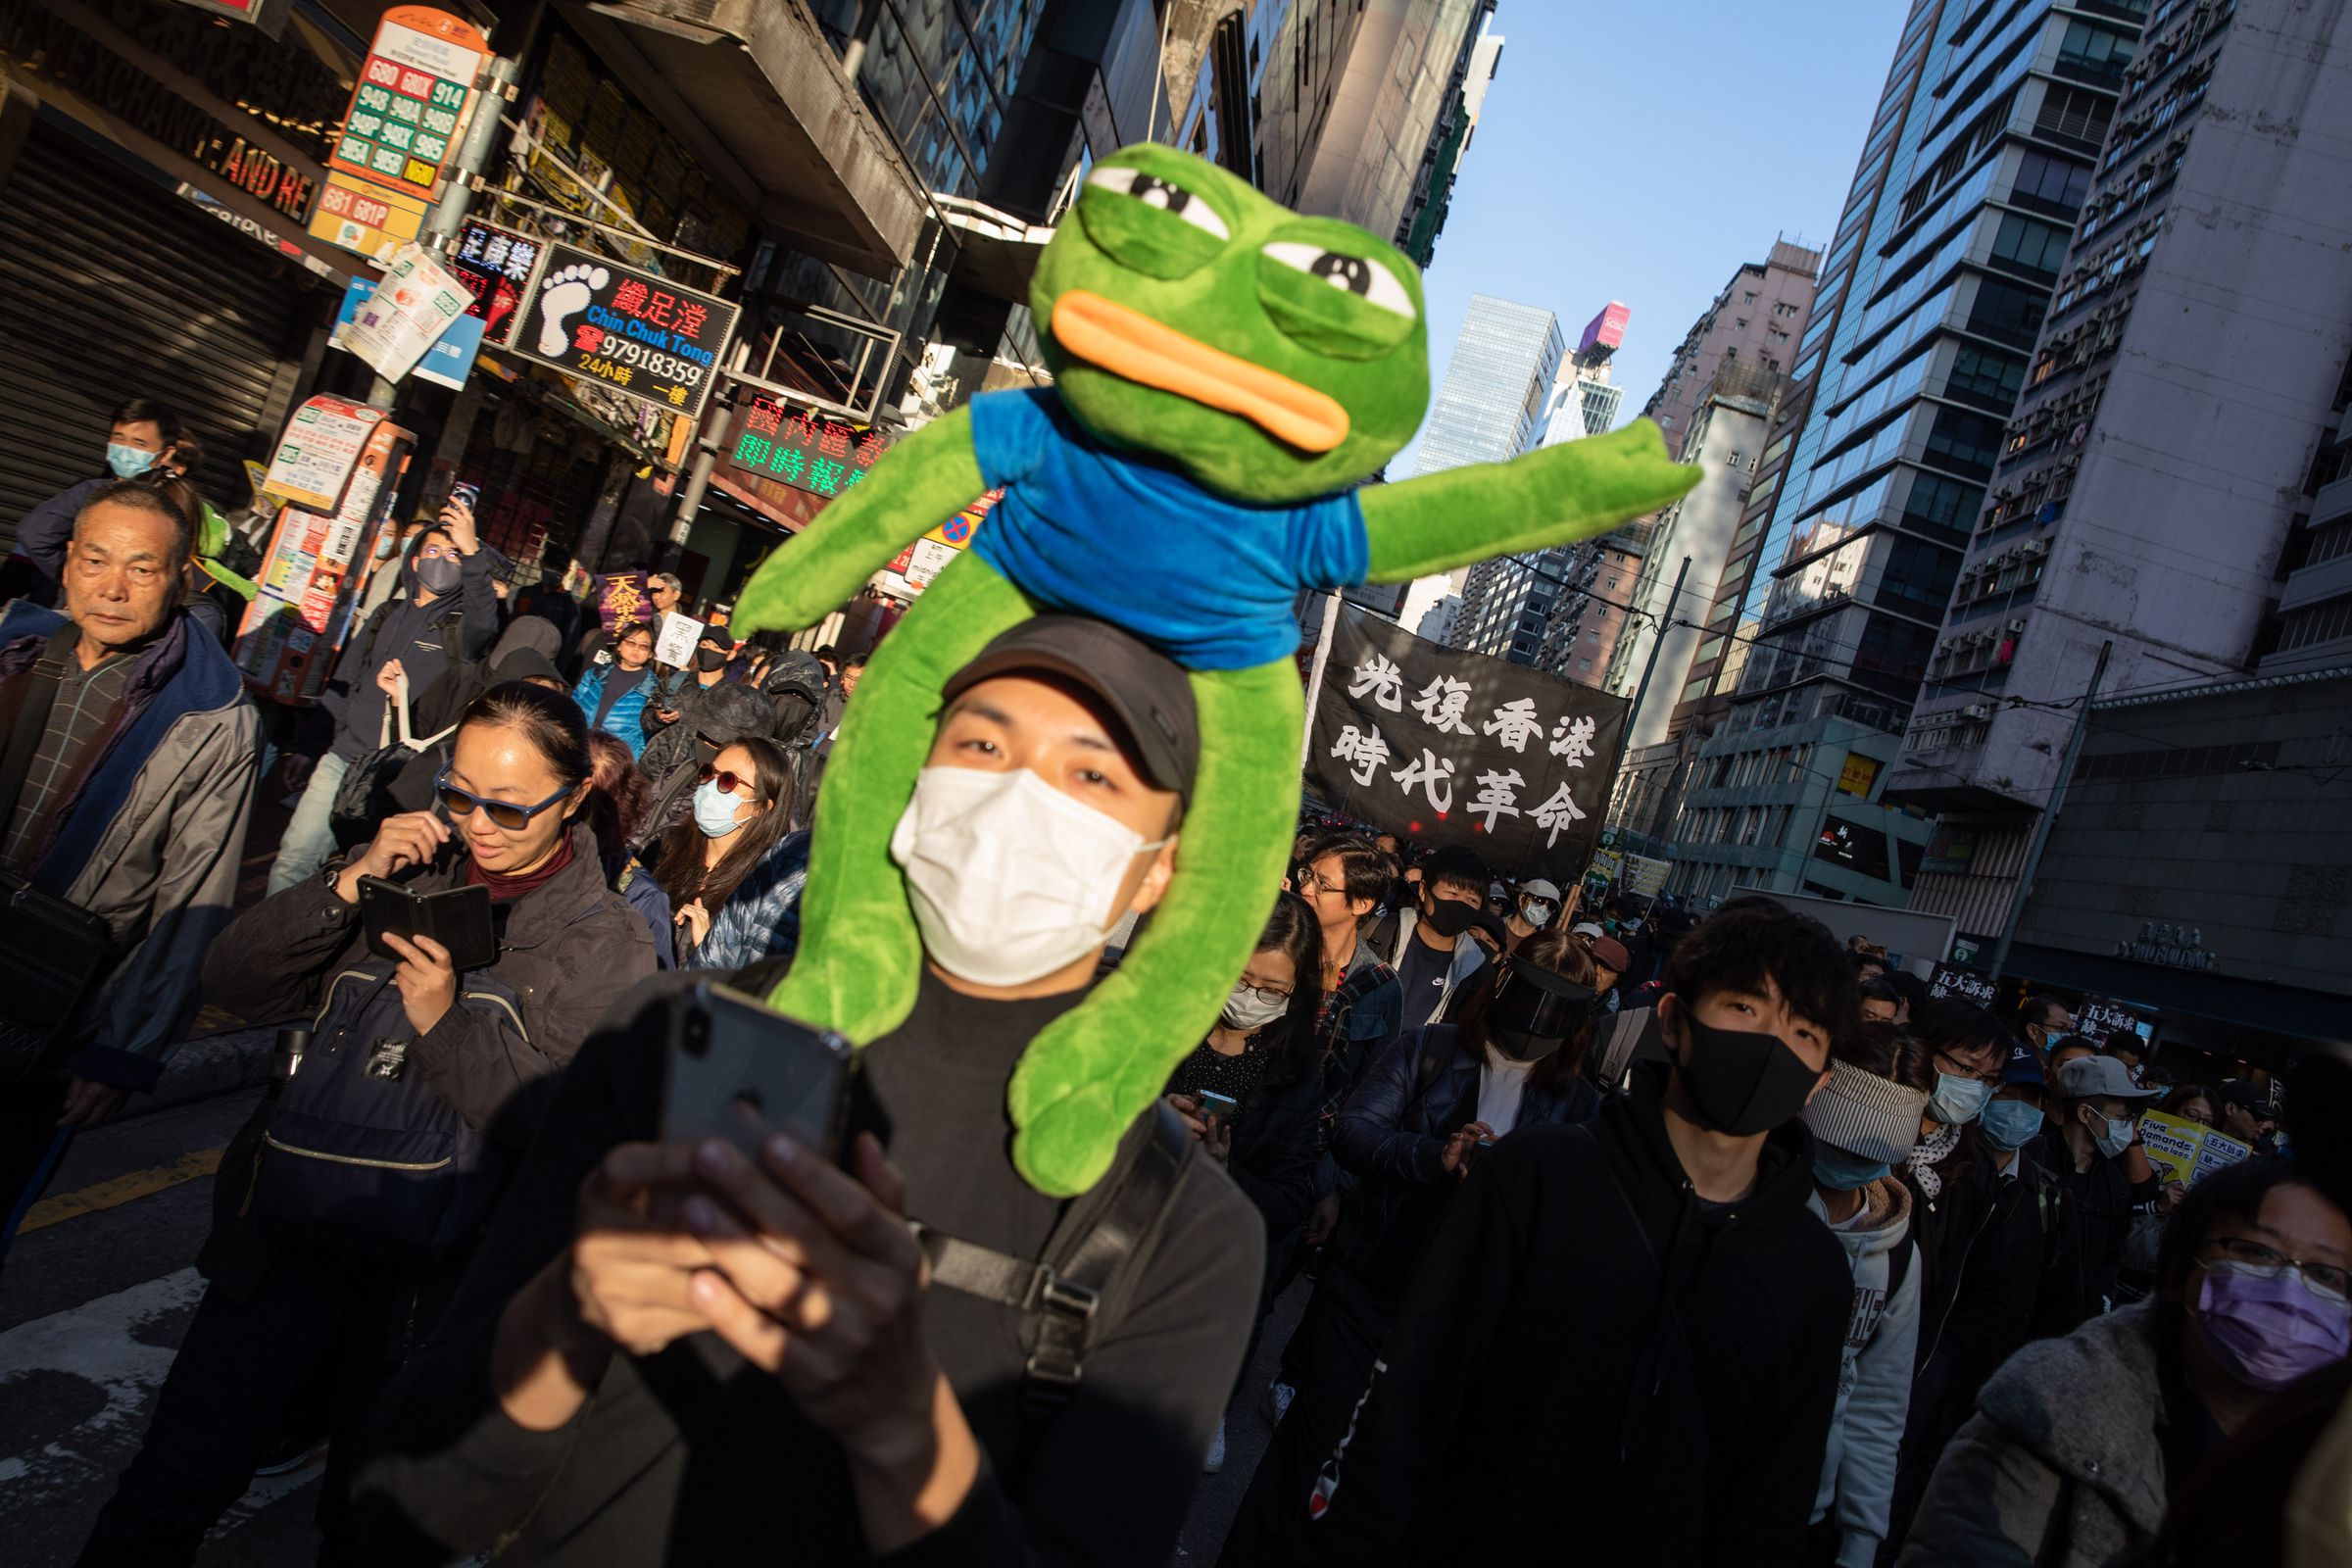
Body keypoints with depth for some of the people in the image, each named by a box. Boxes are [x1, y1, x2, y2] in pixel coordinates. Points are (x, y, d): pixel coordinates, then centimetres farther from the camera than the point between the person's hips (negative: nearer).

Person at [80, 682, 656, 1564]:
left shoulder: (607, 945, -9)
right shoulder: (411, 872, 2)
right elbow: (233, 982, -1)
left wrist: (449, 1021, -28)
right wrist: (348, 886, -16)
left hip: (420, 1271, -3)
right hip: (280, 1235, 3)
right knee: (174, 1483, 13)